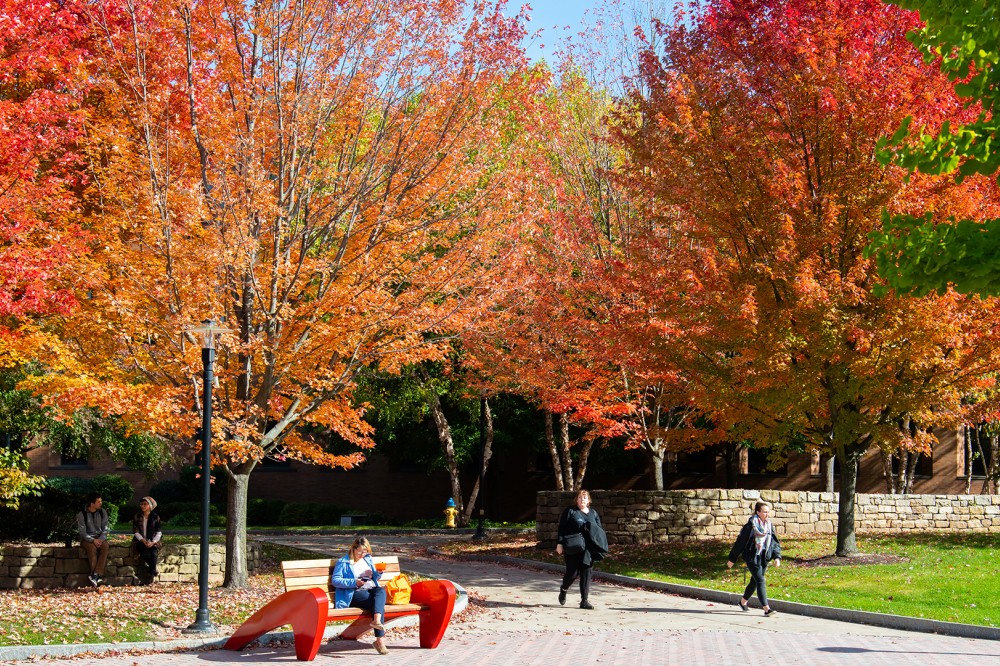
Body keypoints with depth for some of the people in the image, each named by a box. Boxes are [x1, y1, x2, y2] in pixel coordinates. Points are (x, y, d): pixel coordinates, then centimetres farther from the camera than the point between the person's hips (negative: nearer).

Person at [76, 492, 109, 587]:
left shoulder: (103, 512, 6)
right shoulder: (82, 514, -5)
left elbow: (105, 528, 4)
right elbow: (82, 532, -9)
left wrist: (101, 539, -15)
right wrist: (93, 540, -23)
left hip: (100, 537, 3)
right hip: (87, 539, -3)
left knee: (105, 546, -31)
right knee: (92, 548, -36)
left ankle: (95, 575, -38)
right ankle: (98, 576, -36)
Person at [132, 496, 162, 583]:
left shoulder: (155, 517, 5)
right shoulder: (137, 517, 6)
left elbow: (158, 532, 2)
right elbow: (135, 532, -1)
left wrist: (153, 542, -14)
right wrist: (143, 541, -17)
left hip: (152, 541, 0)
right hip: (140, 541, 0)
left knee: (153, 553, -31)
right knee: (144, 553, -32)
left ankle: (152, 575, -22)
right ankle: (154, 570, -16)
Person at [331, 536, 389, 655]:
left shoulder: (368, 559, 25)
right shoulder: (343, 562, 7)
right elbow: (335, 580, -3)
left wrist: (378, 573, 6)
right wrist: (354, 582, -13)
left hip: (372, 590, 5)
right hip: (355, 594, -5)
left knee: (381, 590, -33)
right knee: (379, 603, -31)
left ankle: (376, 620, -52)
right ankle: (380, 639, -40)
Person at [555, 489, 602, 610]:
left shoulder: (593, 513, 14)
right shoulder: (570, 511, 1)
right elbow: (562, 528, -3)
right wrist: (559, 543, -12)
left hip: (588, 549, 4)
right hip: (572, 549, -4)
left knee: (586, 573, 0)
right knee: (572, 572, -2)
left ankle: (585, 600, 3)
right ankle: (563, 589, 30)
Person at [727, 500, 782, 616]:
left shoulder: (769, 526, 6)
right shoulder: (750, 525, -12)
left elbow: (775, 543, 11)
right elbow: (740, 542, -6)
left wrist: (777, 557, -5)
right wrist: (732, 559, -1)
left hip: (764, 558, 6)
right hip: (752, 558, -6)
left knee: (755, 581, 16)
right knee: (760, 581, -13)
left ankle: (743, 602, 36)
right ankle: (766, 609, -16)